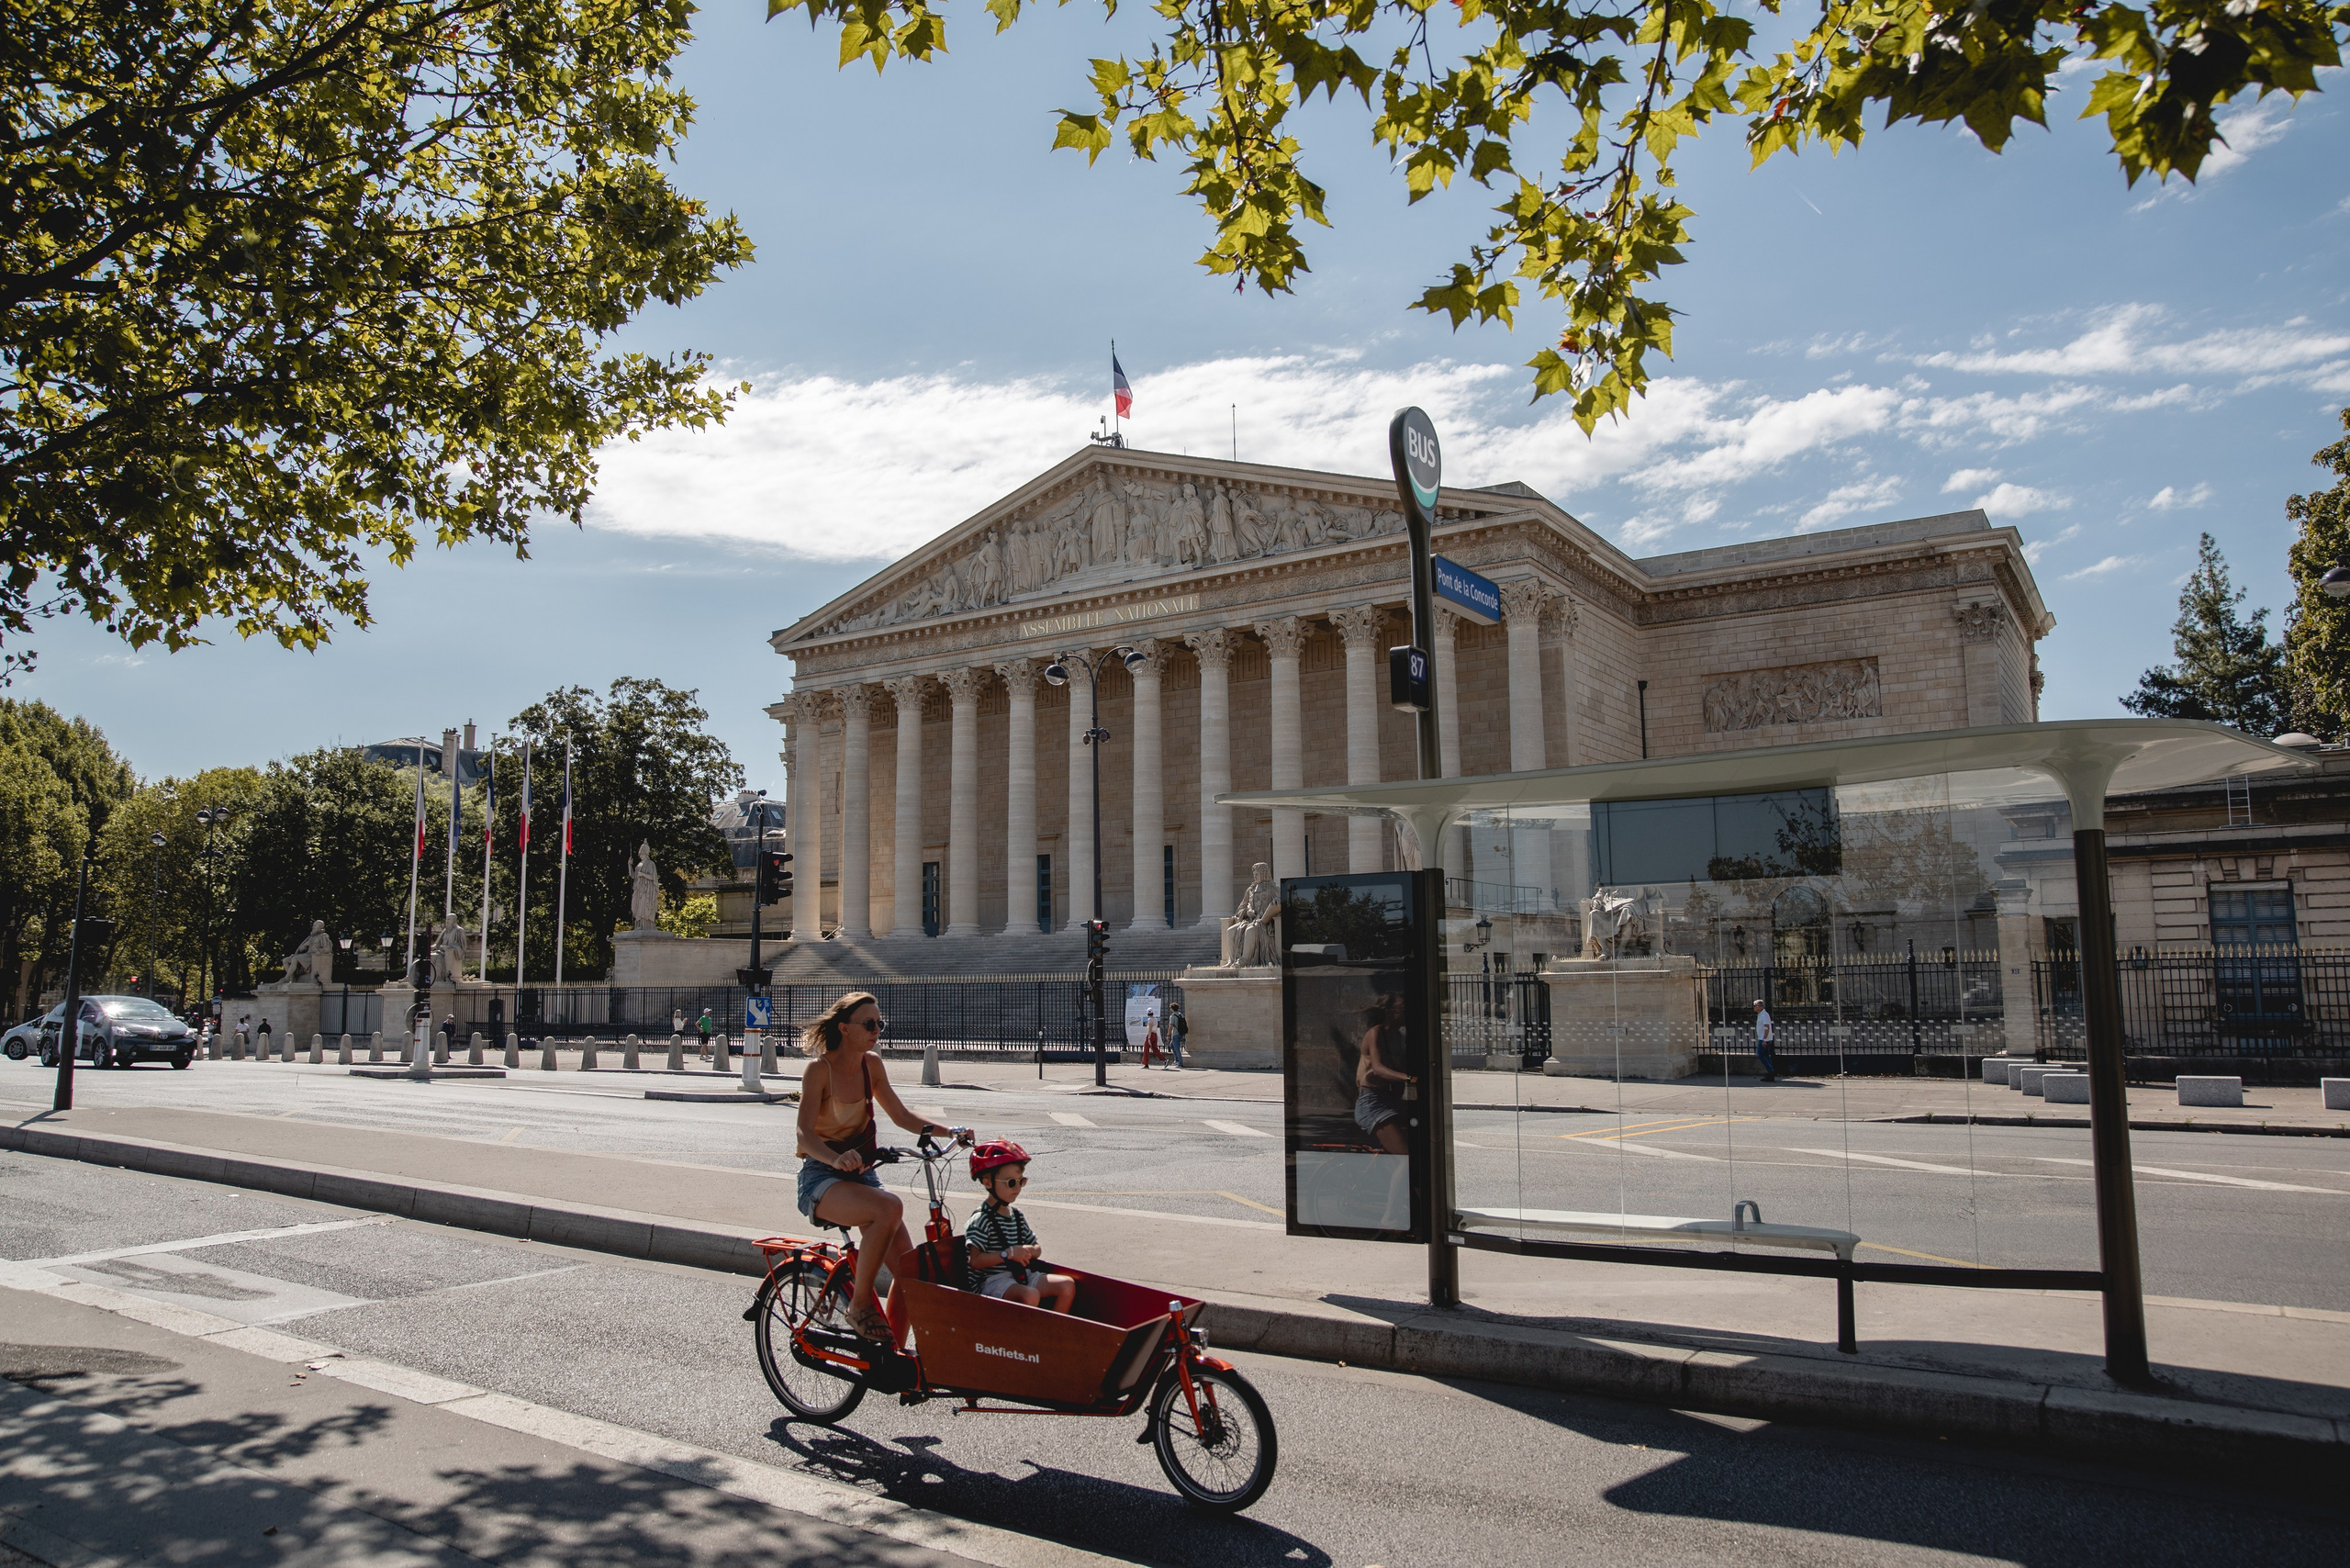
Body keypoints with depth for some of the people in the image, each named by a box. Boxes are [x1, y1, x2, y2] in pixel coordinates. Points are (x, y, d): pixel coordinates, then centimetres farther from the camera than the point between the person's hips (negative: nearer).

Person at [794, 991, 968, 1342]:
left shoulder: (872, 1063, 5)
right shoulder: (820, 1069, -14)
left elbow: (901, 1115, 13)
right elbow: (805, 1133, -24)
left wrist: (949, 1132, -2)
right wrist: (836, 1159, -45)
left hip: (861, 1175, 6)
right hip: (821, 1178, -6)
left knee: (908, 1271, -6)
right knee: (890, 1207, -35)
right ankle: (860, 1304, -18)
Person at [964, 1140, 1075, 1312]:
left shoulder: (1017, 1216, 14)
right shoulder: (981, 1220, -12)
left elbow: (1037, 1249, 18)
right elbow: (975, 1260, -20)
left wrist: (1030, 1251, -6)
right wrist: (1008, 1254, -24)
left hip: (1021, 1276, 8)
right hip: (993, 1280, -8)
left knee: (1067, 1285, -8)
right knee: (1030, 1295, -35)